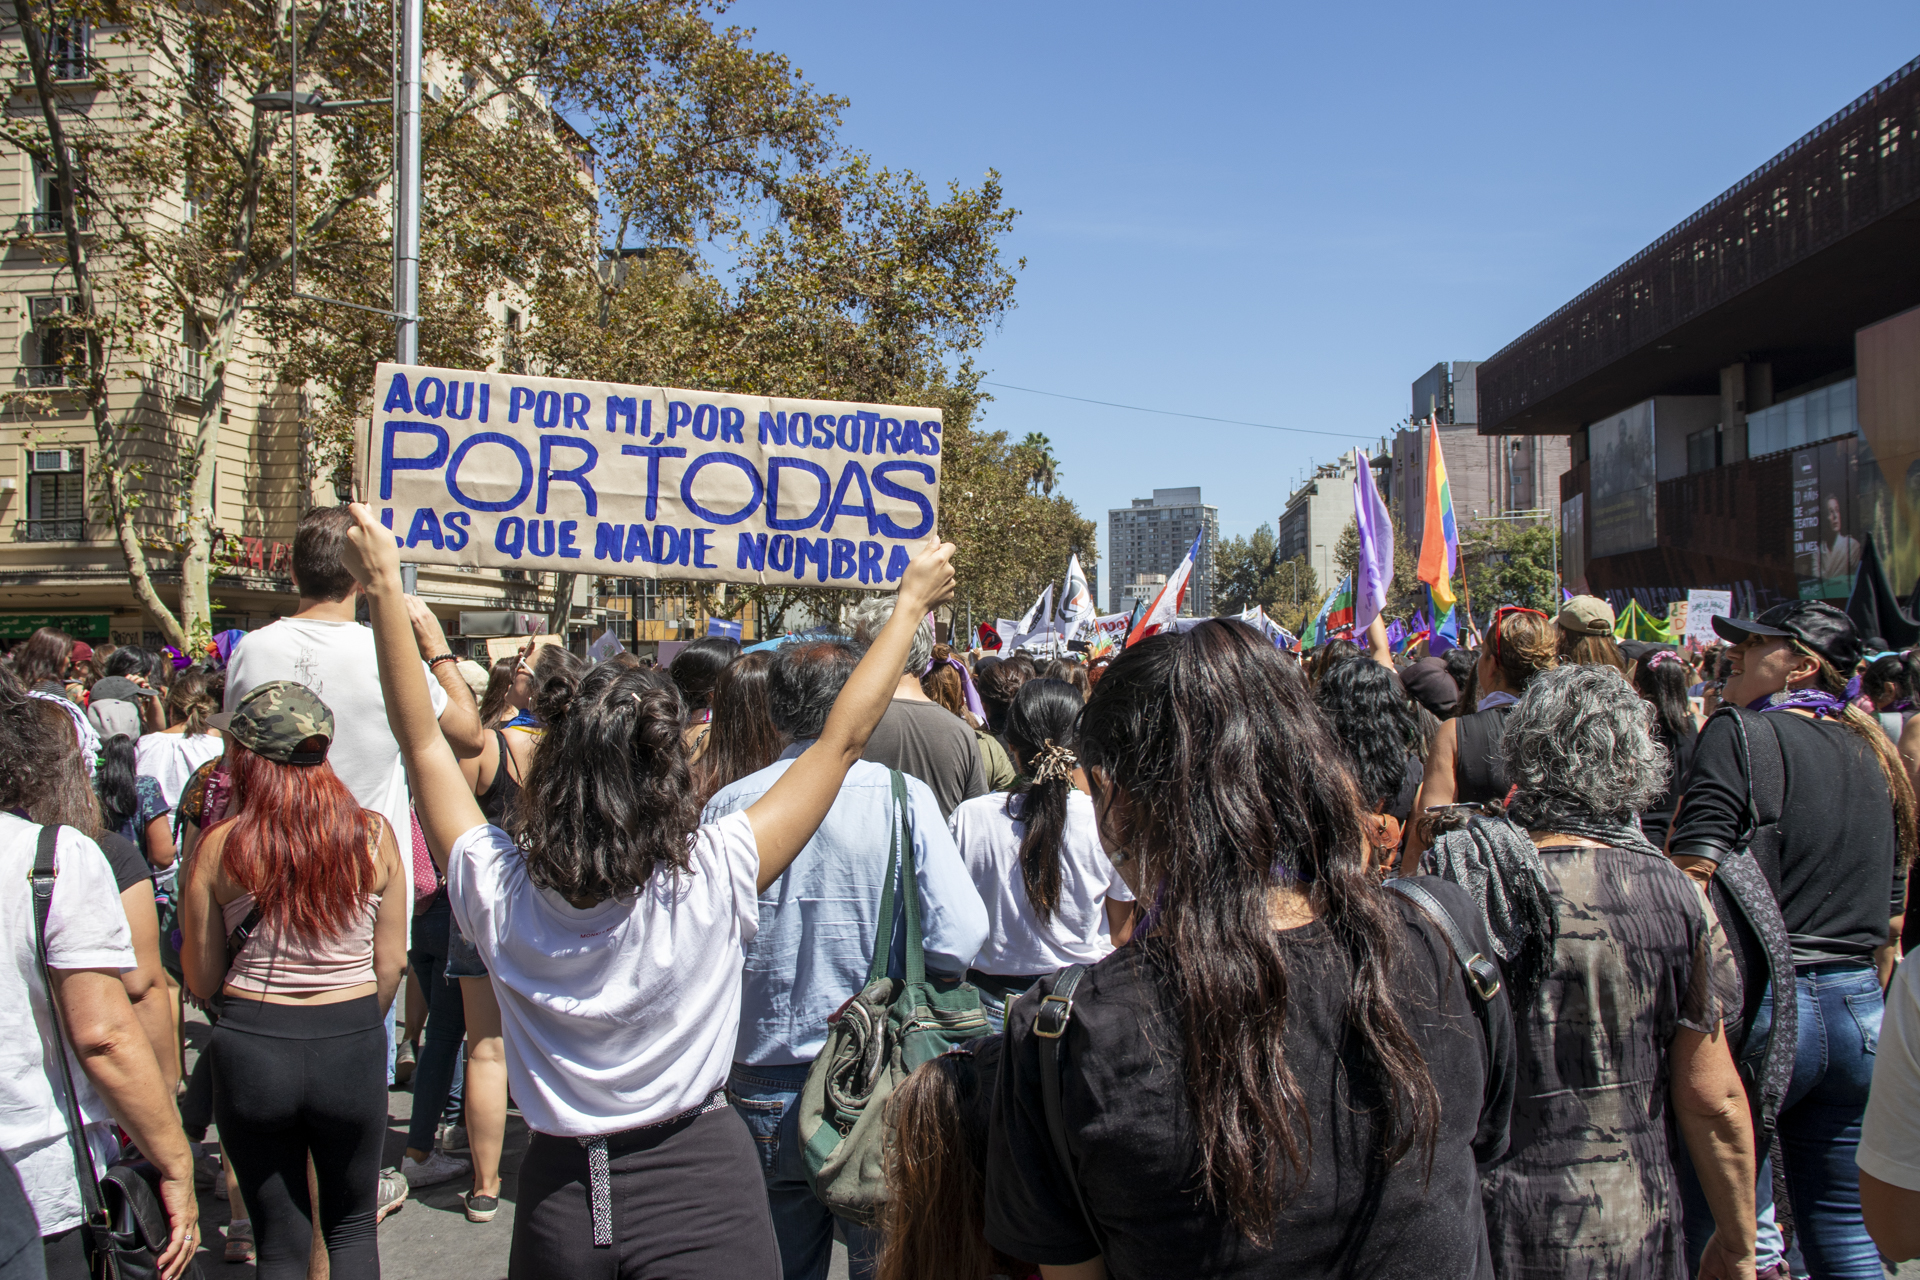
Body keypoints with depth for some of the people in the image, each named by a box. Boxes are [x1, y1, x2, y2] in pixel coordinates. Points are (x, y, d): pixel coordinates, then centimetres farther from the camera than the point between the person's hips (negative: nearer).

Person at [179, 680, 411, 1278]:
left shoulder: (219, 846, -9)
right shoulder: (373, 835, -6)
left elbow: (202, 981, -1)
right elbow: (391, 963, -1)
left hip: (250, 1047, 0)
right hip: (353, 1044, 1)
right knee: (351, 1227, 22)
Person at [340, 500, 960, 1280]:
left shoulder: (502, 892, -11)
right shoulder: (711, 880, -18)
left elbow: (424, 739, 2)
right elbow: (841, 740, -10)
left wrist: (384, 590, 10)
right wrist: (911, 604, 1)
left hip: (557, 1194, 4)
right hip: (702, 1192, -3)